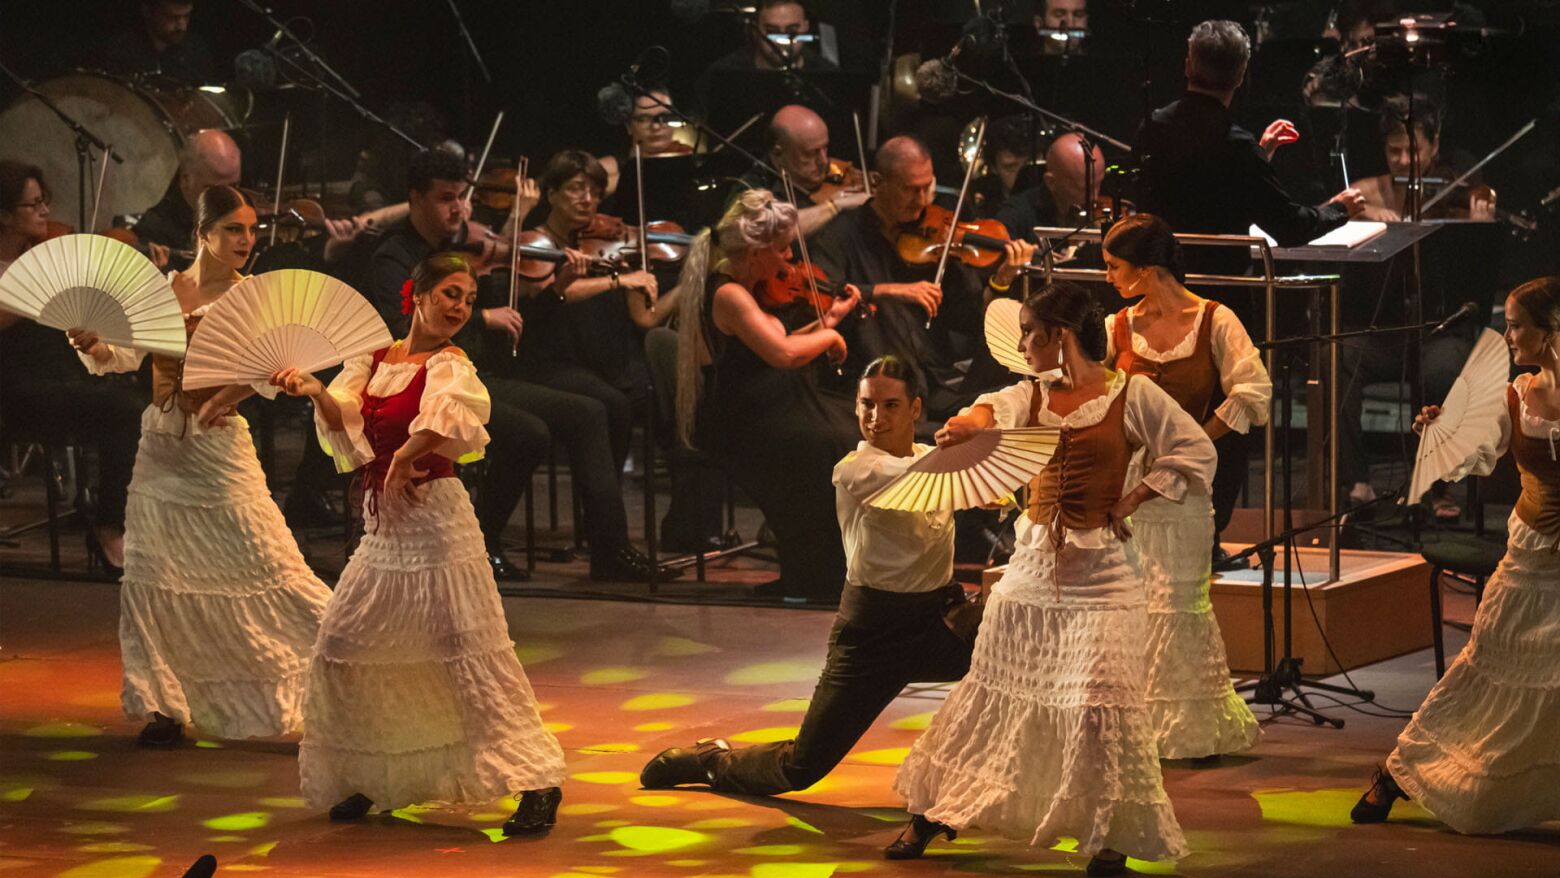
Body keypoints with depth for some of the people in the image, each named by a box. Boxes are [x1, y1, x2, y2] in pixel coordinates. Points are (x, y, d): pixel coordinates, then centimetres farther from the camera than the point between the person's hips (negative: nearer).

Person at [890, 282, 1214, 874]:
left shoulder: (1132, 395, -5)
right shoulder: (1032, 397, 8)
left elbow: (1196, 453, -4)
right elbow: (995, 410, -13)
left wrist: (1133, 499, -9)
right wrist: (969, 423, -37)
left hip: (1099, 572, -5)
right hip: (1032, 564, 5)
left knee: (1097, 704, -10)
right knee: (991, 690, 12)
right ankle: (936, 811, 23)